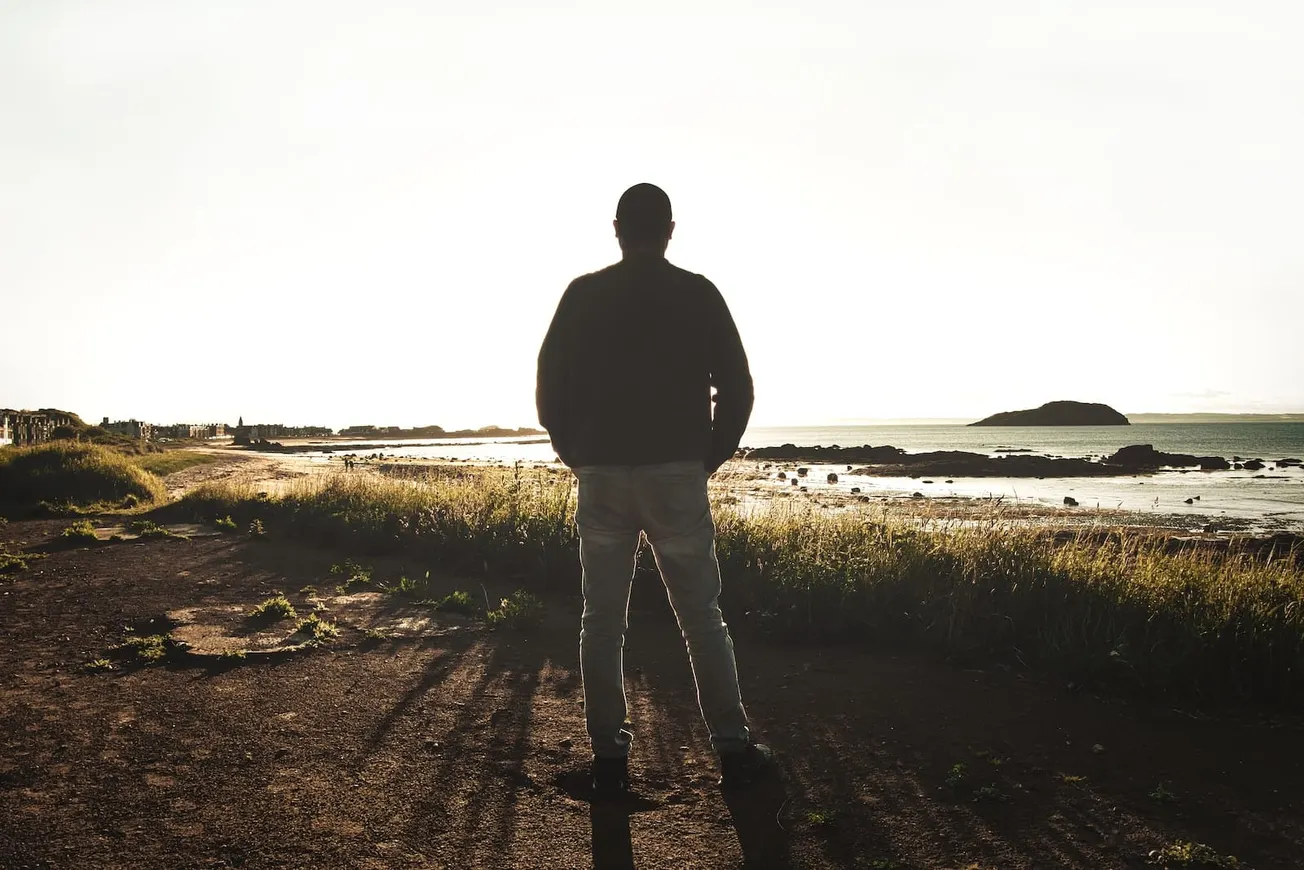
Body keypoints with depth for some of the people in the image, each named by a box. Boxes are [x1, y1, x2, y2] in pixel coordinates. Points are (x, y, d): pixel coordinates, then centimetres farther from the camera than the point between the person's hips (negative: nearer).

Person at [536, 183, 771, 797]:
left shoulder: (583, 296, 2)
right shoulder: (698, 294, 1)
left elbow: (551, 388, 3)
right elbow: (736, 388, 1)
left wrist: (579, 459, 13)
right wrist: (709, 457, 12)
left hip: (601, 476, 1)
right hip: (678, 475, -1)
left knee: (602, 620, 8)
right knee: (702, 616, 8)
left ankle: (609, 757, 11)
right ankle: (733, 747, 11)